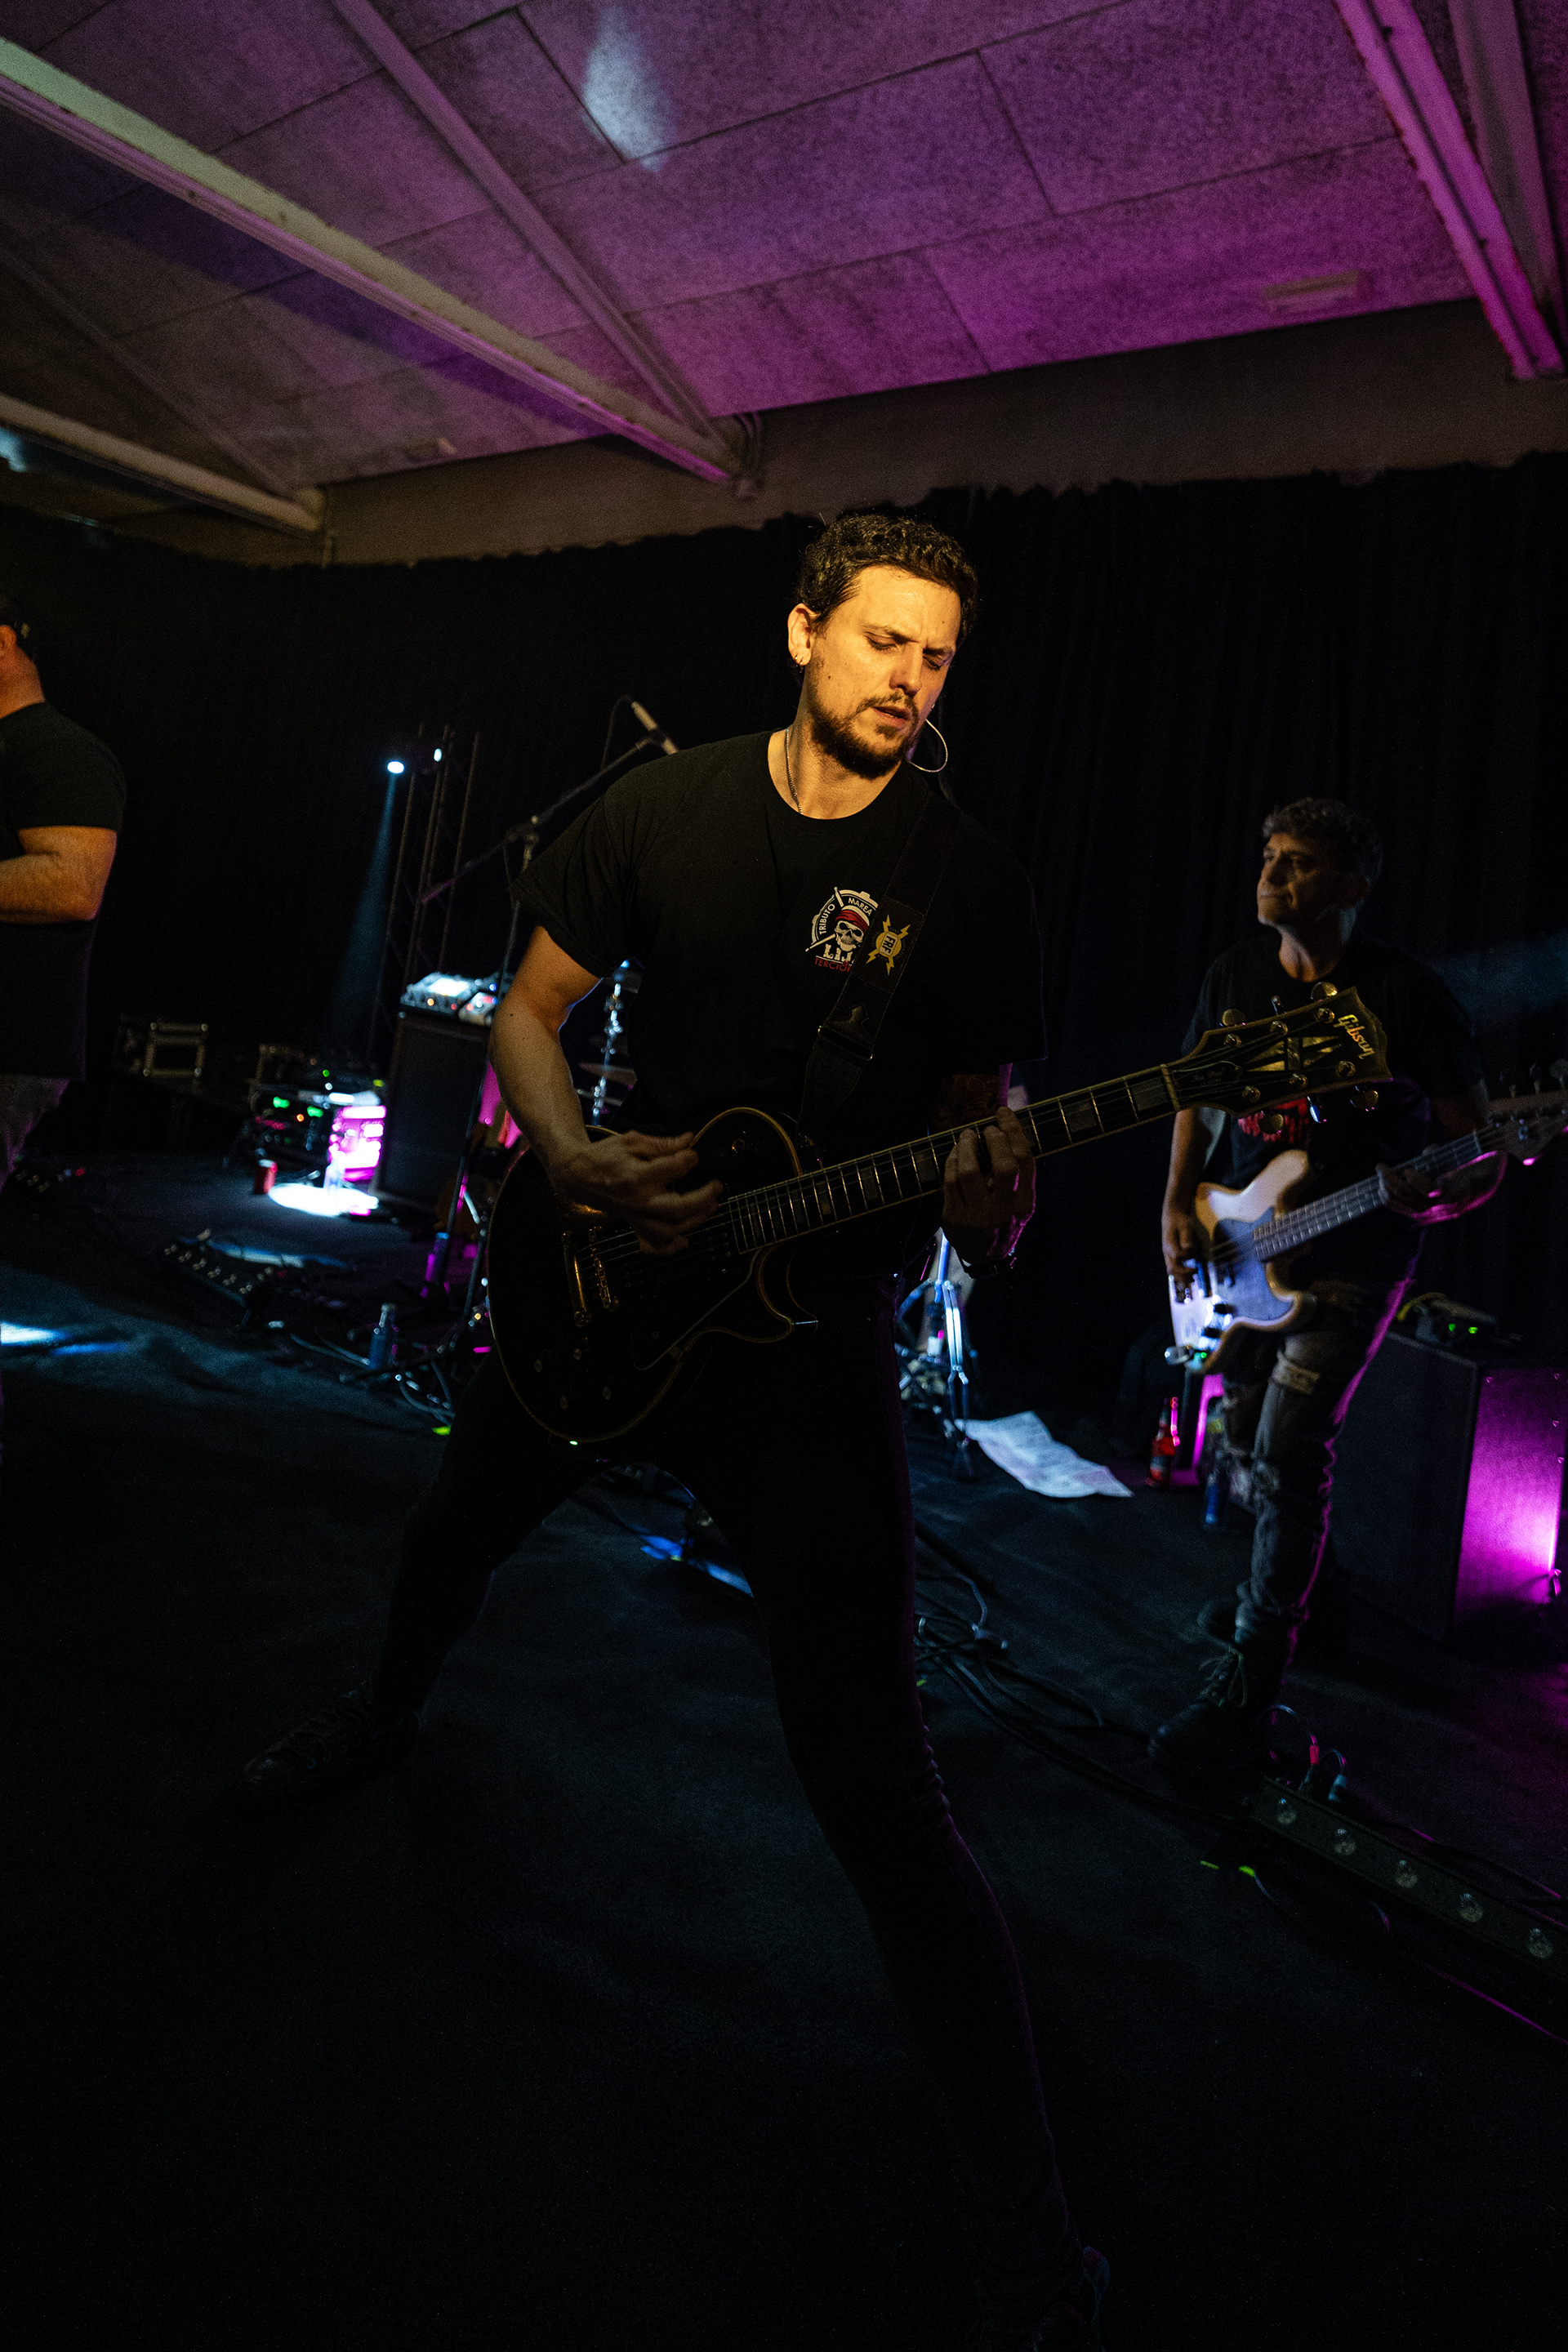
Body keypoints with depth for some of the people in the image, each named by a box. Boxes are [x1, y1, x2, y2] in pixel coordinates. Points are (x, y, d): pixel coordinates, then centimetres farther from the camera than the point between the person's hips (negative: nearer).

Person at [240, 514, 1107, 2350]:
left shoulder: (973, 883, -6)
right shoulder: (666, 808, 0)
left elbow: (983, 1111, -2)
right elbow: (530, 1006, 5)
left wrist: (986, 1208, -26)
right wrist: (576, 1164, -14)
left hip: (813, 1330, -4)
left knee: (870, 1773, -9)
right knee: (451, 1537, 28)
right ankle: (388, 1715, 66)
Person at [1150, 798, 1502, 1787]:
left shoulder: (1406, 992, -14)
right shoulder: (1237, 974, 3)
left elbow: (1481, 1138, -10)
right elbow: (1202, 1096, 14)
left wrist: (1447, 1194, -32)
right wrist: (1179, 1204, 3)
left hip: (1353, 1260, -6)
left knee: (1289, 1456, -14)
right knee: (1245, 1445, 14)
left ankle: (1244, 1695, -6)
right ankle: (1285, 1583, 43)